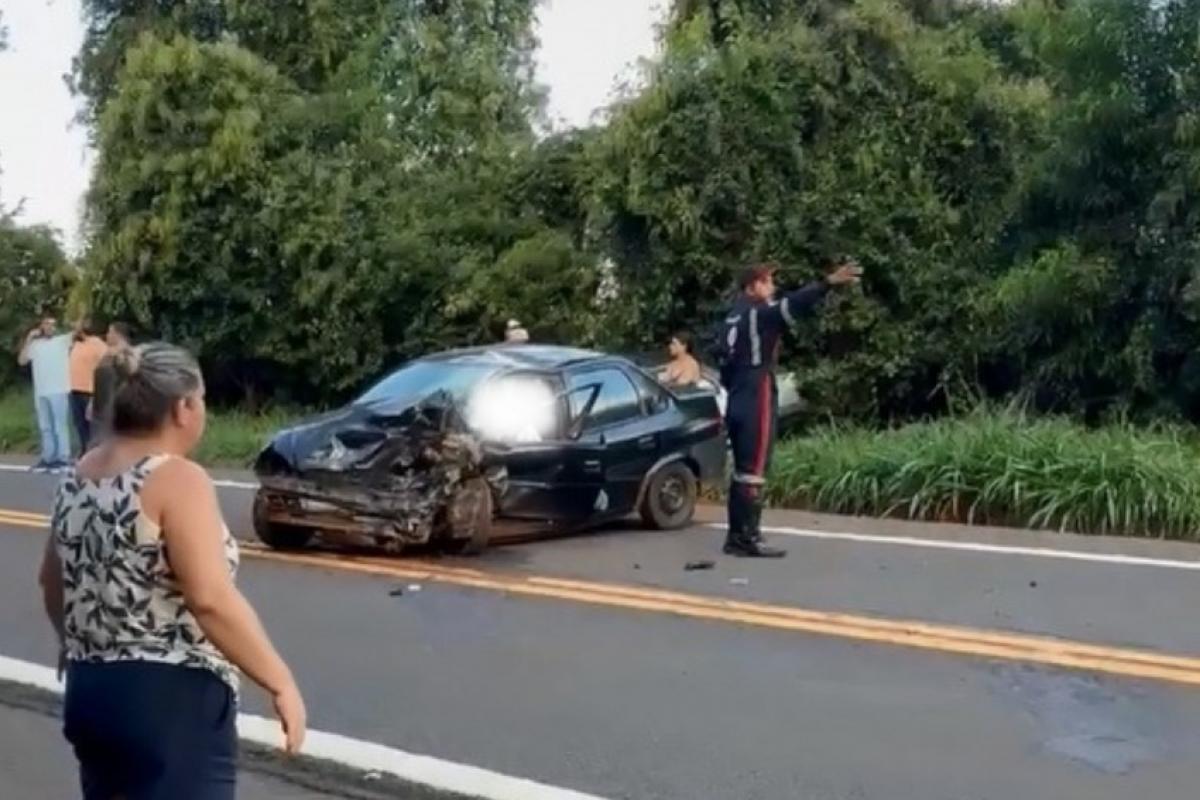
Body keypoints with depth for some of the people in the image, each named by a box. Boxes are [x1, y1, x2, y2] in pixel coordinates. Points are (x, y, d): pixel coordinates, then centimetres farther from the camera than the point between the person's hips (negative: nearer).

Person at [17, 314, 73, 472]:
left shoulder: (62, 340, 1)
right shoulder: (35, 344, 11)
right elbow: (21, 361, 3)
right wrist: (29, 339, 0)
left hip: (59, 391, -5)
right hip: (40, 392, 5)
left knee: (59, 426, -3)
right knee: (44, 427, 11)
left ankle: (62, 458, -1)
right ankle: (47, 457, 19)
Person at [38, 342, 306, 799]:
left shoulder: (81, 478, 8)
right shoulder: (178, 480, -17)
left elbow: (52, 582, 21)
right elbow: (211, 601, -26)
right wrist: (281, 683, -19)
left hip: (89, 691, 9)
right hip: (170, 701, -9)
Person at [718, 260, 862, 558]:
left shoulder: (734, 317, 17)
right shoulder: (758, 312, -10)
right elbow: (793, 304, -28)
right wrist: (829, 282, -38)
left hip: (737, 403, 9)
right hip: (757, 403, -9)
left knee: (742, 471, 13)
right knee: (753, 472, -8)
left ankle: (736, 536, 16)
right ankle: (748, 539, -7)